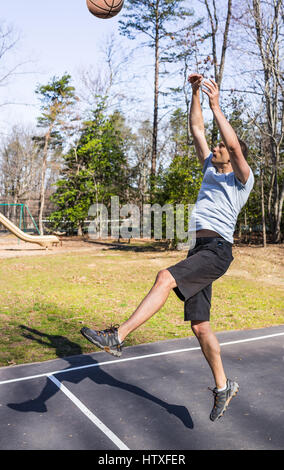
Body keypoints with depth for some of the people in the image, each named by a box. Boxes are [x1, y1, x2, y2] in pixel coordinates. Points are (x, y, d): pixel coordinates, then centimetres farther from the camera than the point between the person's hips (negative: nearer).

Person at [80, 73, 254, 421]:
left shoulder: (242, 179, 6)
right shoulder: (210, 168, 25)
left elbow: (234, 144, -13)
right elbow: (196, 129, 24)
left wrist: (216, 106, -9)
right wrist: (196, 93, 19)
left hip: (217, 250, -7)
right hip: (200, 249, 8)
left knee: (166, 278, -31)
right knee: (199, 326, 5)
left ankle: (117, 337, -33)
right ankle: (223, 387, 18)